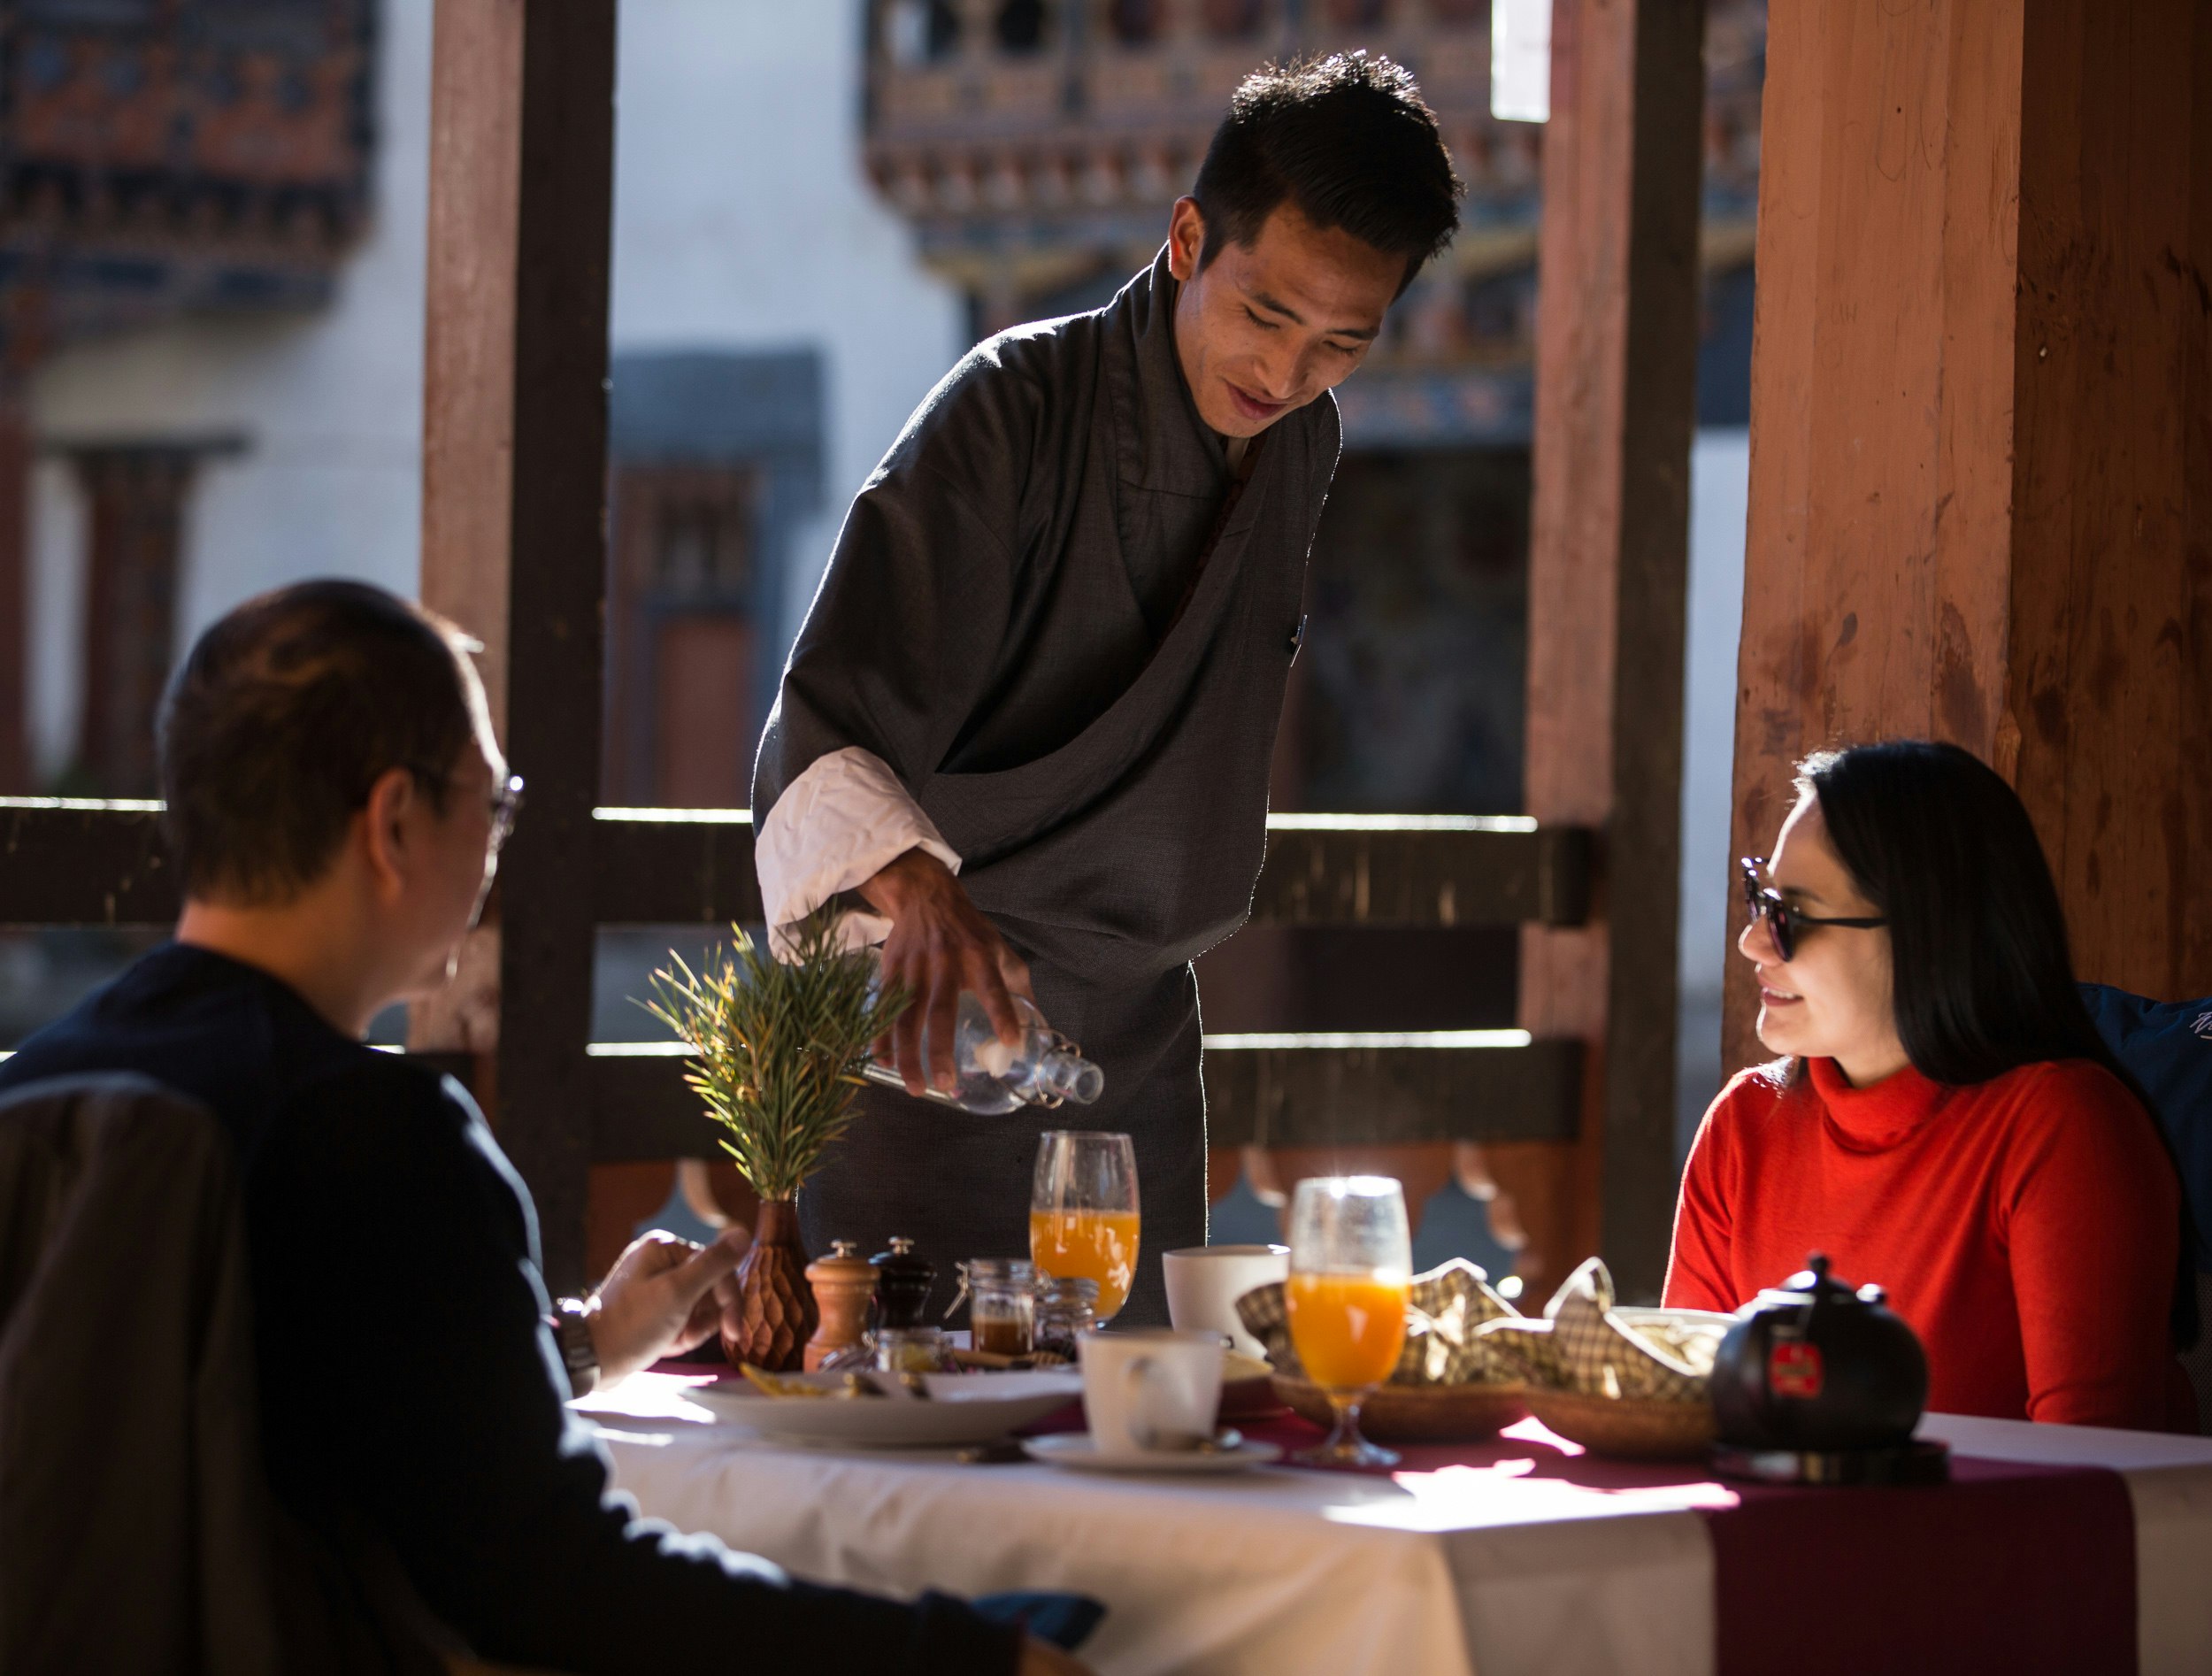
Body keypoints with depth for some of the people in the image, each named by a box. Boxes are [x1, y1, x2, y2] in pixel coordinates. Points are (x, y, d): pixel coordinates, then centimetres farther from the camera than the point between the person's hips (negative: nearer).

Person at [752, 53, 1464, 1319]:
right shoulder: (1018, 412, -16)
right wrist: (920, 896, -45)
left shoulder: (1306, 444, 5)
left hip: (1136, 1026, 6)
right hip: (936, 1008, -6)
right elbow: (824, 731, -27)